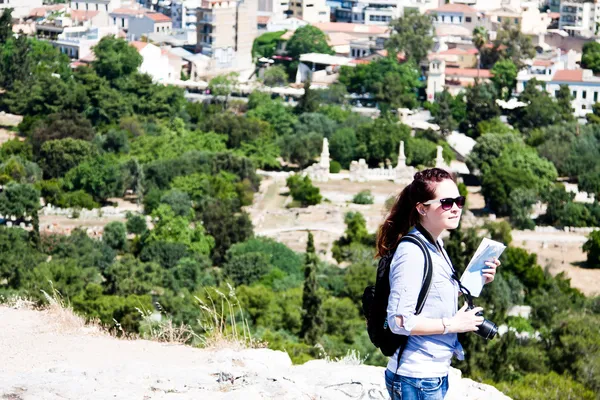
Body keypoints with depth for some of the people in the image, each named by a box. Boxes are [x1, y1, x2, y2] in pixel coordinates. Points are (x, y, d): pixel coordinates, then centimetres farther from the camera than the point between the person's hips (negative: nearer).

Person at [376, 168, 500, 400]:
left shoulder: (436, 247, 10)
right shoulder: (412, 253, -19)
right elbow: (400, 321, -23)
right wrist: (452, 325, -17)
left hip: (435, 375, 9)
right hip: (416, 380, -9)